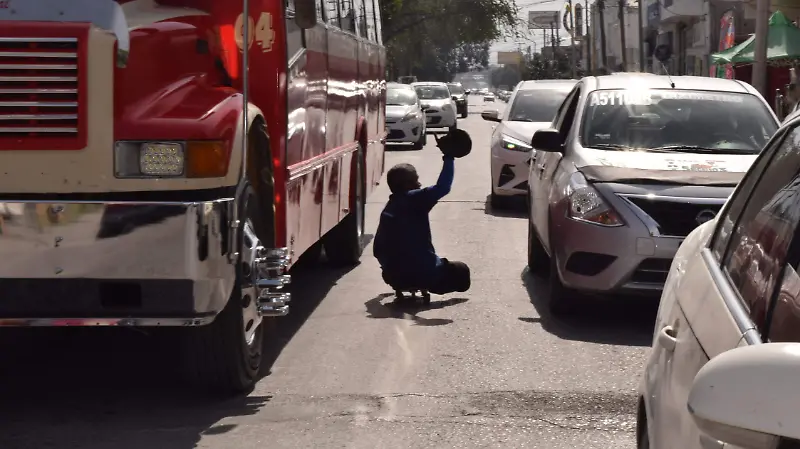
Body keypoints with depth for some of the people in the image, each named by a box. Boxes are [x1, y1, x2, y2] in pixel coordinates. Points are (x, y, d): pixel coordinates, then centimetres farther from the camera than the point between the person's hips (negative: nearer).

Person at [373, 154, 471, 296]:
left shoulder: (387, 210, 11)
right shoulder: (413, 200, -9)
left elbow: (378, 249, 15)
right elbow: (442, 188, -18)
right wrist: (449, 158, -8)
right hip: (422, 272, -7)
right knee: (461, 271, 16)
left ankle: (403, 286, 9)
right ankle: (425, 285, -5)